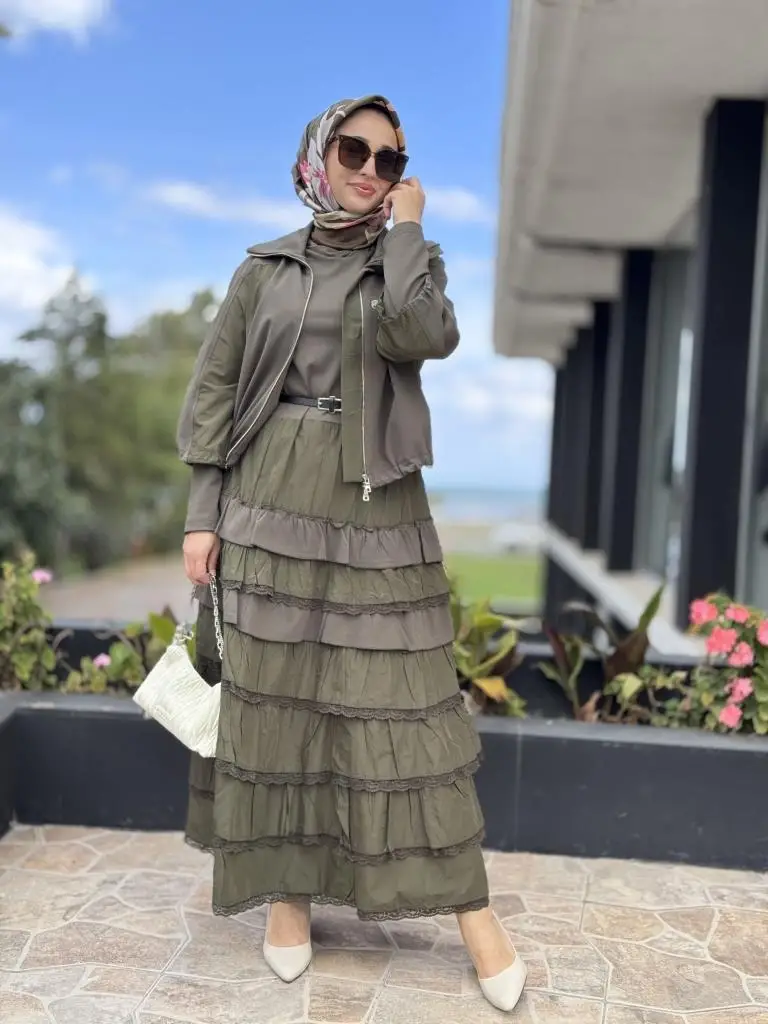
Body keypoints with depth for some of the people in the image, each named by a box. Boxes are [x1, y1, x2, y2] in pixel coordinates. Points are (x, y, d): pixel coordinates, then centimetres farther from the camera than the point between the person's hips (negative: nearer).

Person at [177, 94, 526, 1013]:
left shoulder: (410, 262, 7)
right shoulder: (264, 271, 8)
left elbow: (424, 336, -17)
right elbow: (214, 395, 5)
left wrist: (406, 227, -7)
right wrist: (202, 515, -1)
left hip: (374, 506, -1)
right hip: (272, 502, 1)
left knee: (401, 699, -1)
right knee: (274, 690, 4)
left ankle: (470, 907, 9)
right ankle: (286, 889, 21)